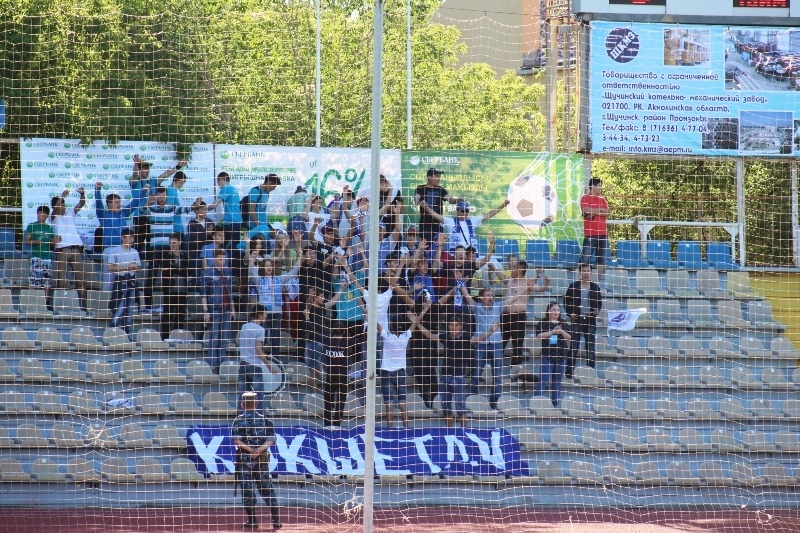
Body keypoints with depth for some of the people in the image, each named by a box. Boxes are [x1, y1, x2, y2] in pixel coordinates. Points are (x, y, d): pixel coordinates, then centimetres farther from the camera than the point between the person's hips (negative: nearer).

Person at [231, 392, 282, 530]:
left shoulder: (239, 420, -1)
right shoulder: (264, 419, 5)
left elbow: (236, 439, -14)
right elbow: (272, 439, -5)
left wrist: (249, 449, -17)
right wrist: (260, 449, -15)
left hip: (244, 458, -3)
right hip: (262, 459, 3)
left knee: (247, 489, 2)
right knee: (267, 488, 7)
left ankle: (252, 521, 0)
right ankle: (276, 520, 3)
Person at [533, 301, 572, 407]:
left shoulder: (563, 324, 12)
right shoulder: (543, 323, 1)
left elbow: (569, 337, 9)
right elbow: (539, 336, -11)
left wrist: (562, 331, -10)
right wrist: (552, 332, -17)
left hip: (561, 355, 4)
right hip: (547, 355, -4)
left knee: (557, 381, 7)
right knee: (543, 380, -11)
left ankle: (555, 404, 11)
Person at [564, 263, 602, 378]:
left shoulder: (595, 287, 6)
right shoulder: (574, 286, 2)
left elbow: (599, 302, 11)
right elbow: (566, 301, 6)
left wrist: (597, 310, -9)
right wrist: (570, 313, -6)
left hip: (590, 319, 1)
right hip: (577, 319, -1)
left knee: (590, 346, 4)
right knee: (574, 345, -2)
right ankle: (569, 372, 1)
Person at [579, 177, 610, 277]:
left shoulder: (602, 199, 16)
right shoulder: (585, 198, 0)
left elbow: (608, 213, 4)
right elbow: (587, 211, -16)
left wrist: (595, 212, -11)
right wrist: (601, 210, -3)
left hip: (603, 233, 6)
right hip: (590, 234, -6)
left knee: (601, 259, 7)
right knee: (586, 259, -9)